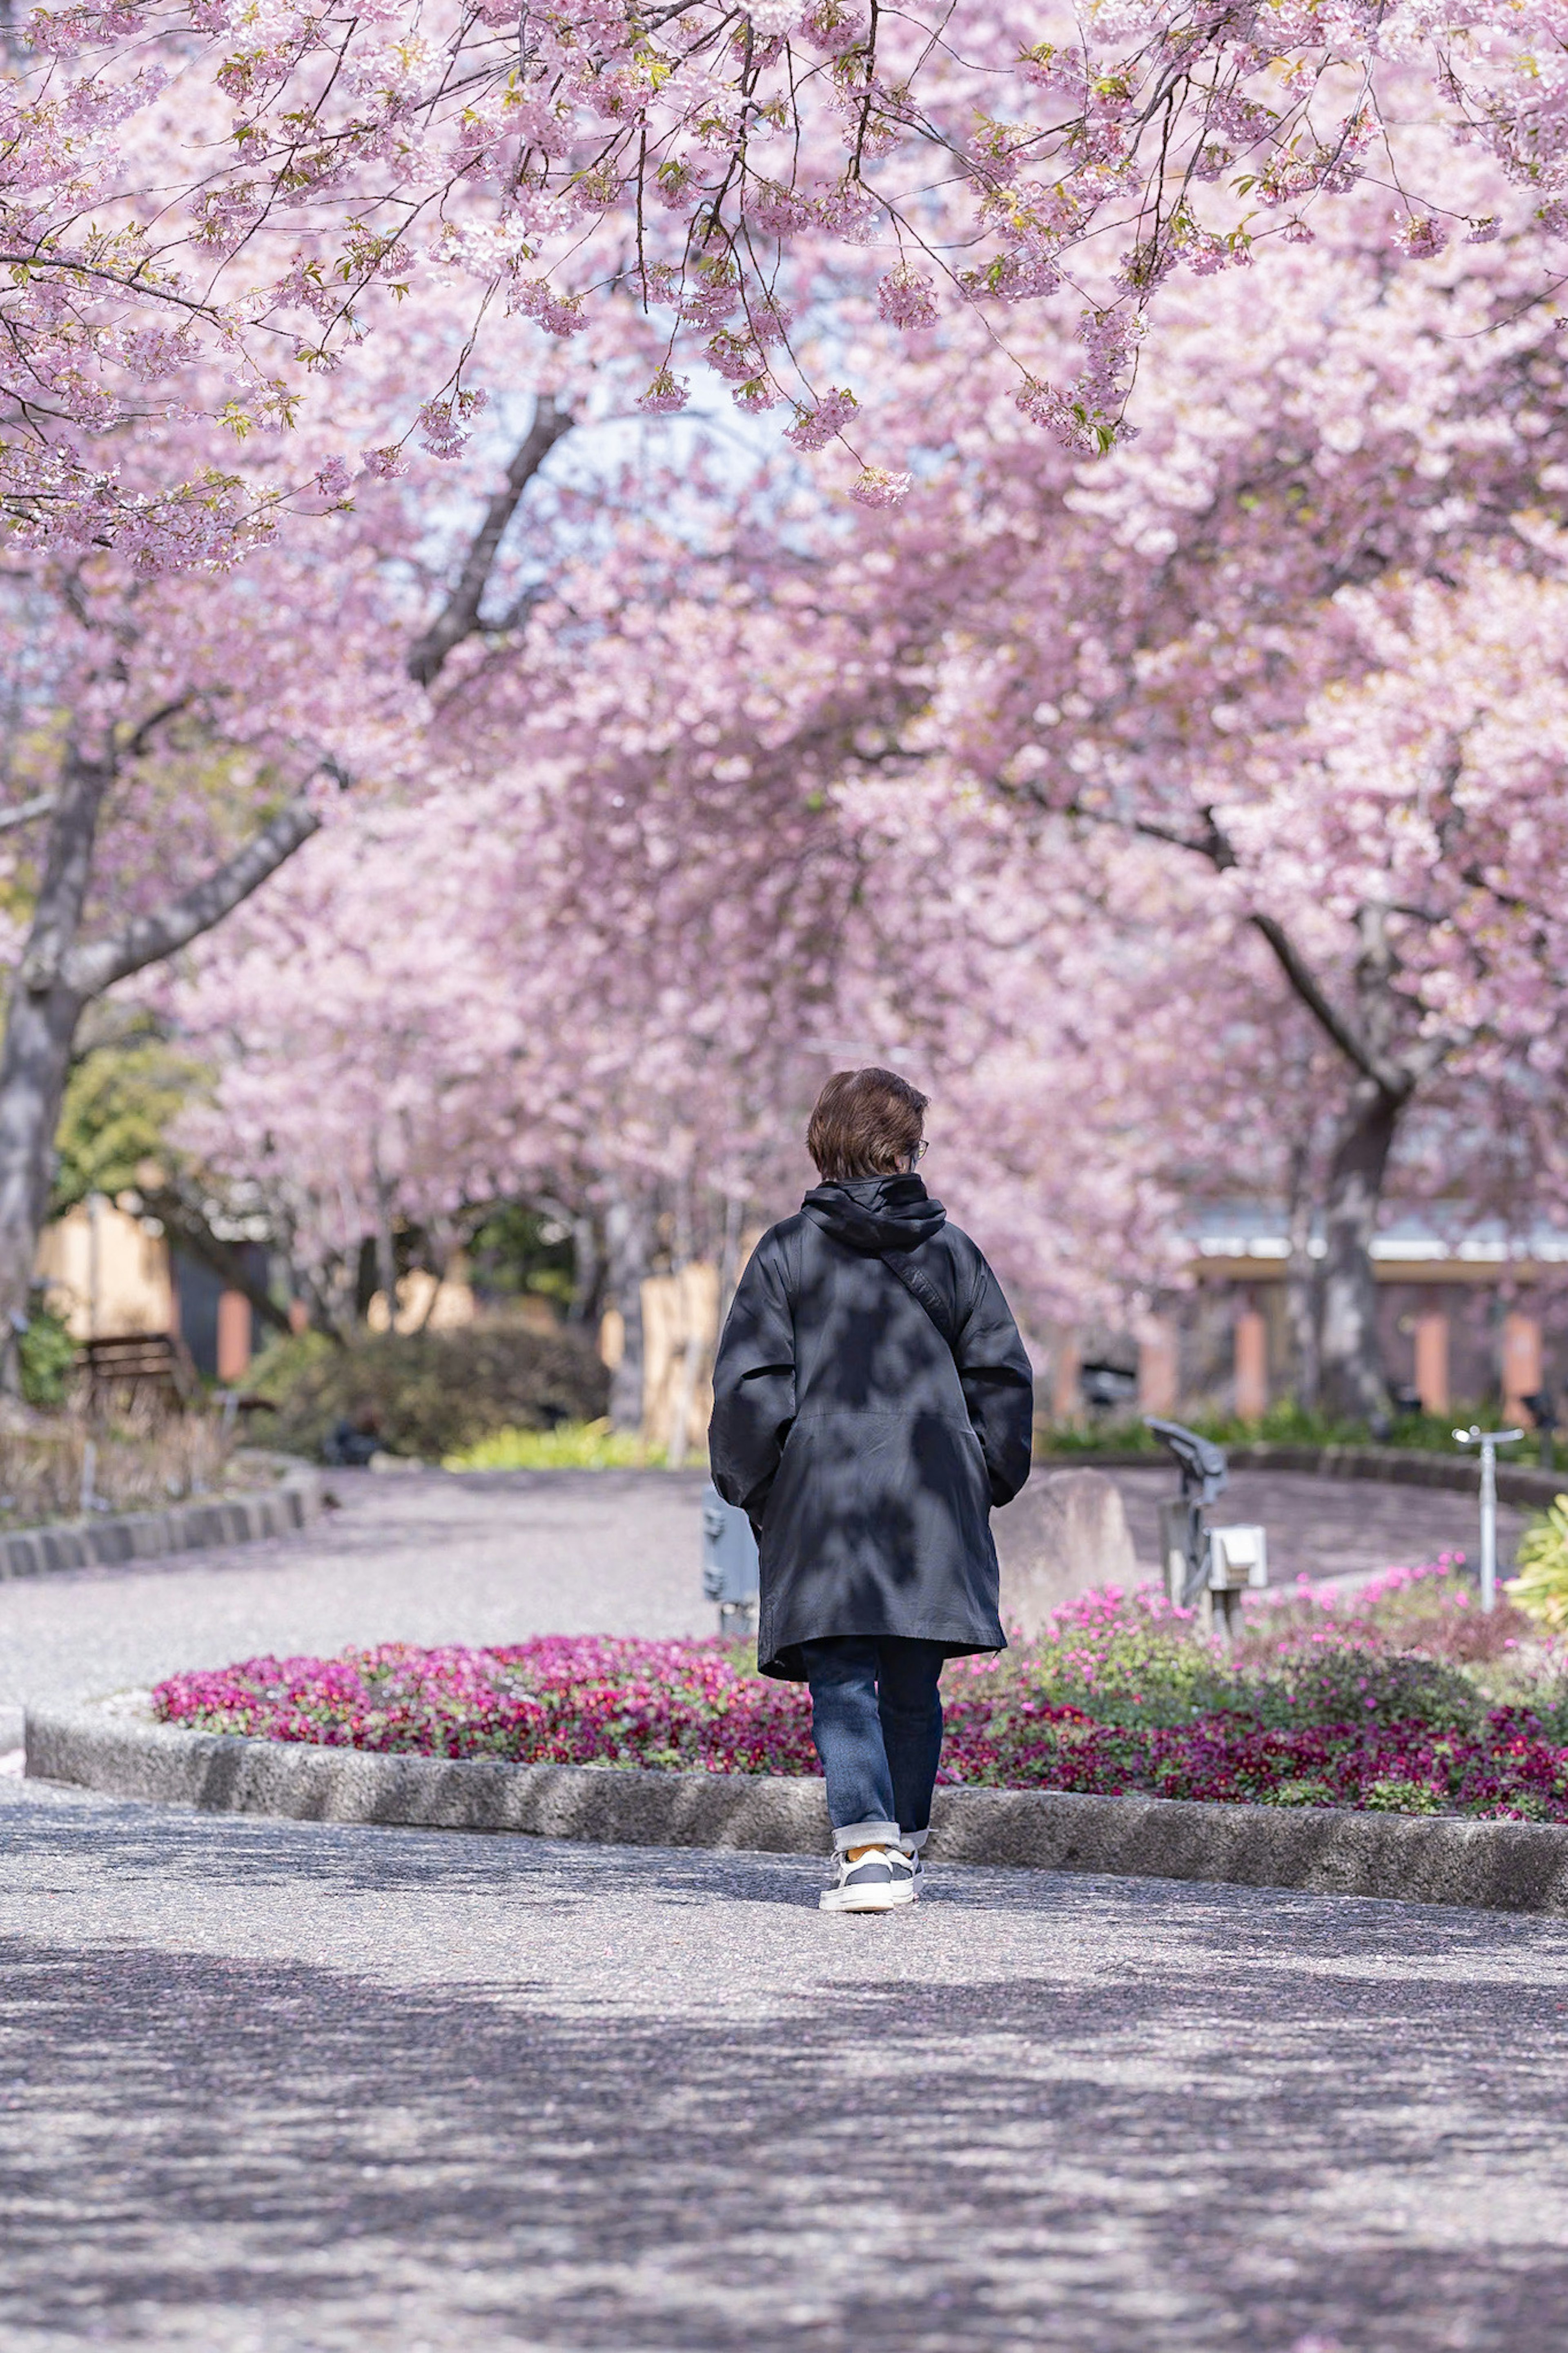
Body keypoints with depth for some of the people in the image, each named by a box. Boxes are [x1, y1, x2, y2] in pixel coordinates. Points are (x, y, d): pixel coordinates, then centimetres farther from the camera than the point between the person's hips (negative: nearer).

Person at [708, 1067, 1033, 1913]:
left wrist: (748, 1487, 8)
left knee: (841, 1682, -6)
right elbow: (1003, 1377, 10)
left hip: (821, 1500, -2)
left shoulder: (787, 1252, 0)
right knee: (912, 1686, 14)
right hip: (934, 1507, 3)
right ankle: (903, 1845, 23)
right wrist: (991, 1482, 19)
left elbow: (750, 1384, -2)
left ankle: (867, 1848, -22)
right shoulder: (952, 1252, 8)